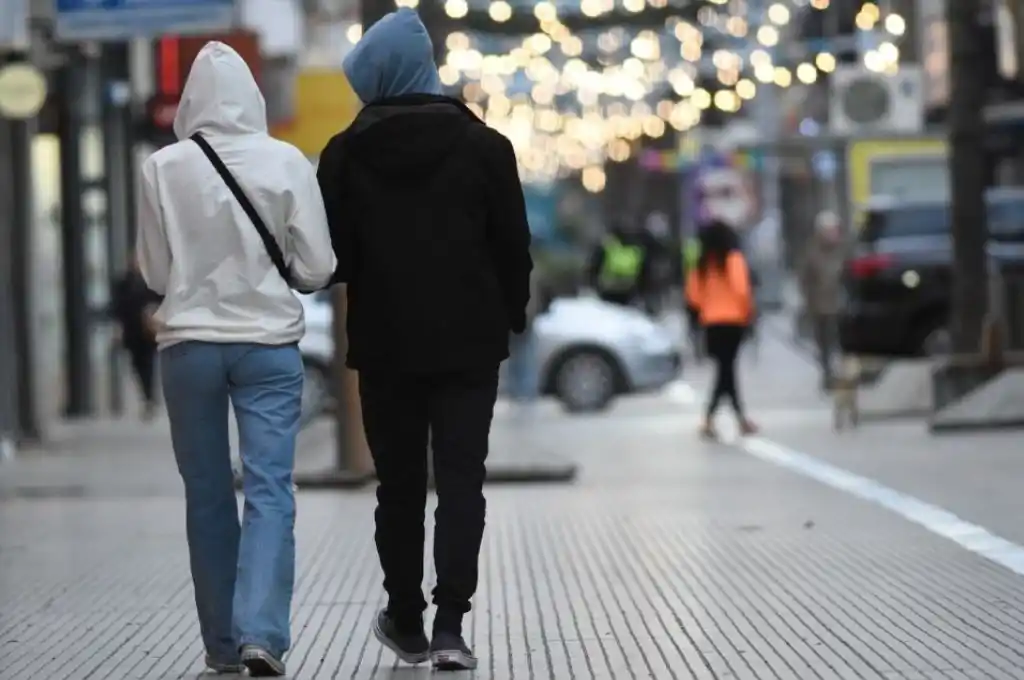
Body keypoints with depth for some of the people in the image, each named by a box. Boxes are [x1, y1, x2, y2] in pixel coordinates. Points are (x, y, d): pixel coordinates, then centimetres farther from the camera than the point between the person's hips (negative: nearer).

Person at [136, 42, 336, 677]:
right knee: (270, 490, -2)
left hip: (189, 344, 1)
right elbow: (316, 268, -2)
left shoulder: (163, 168, -4)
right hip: (269, 343, -1)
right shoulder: (286, 162, -5)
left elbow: (155, 272, 3)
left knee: (208, 496, 11)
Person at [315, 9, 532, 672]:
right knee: (462, 481, 1)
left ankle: (407, 622, 21)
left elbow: (333, 256, -2)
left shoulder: (345, 154, -4)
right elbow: (514, 248, -1)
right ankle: (450, 624, -10)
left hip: (385, 344, 1)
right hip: (468, 342, 0)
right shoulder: (484, 145, -3)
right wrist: (510, 317, 12)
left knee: (399, 483, 12)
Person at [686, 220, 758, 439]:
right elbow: (741, 289, -17)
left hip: (710, 322, 5)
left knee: (725, 369, 13)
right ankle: (709, 420, -14)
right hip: (732, 321, -5)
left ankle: (741, 418, 19)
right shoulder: (733, 259, -9)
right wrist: (749, 311, -1)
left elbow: (693, 293, 6)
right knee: (726, 369, -4)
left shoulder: (702, 263, 6)